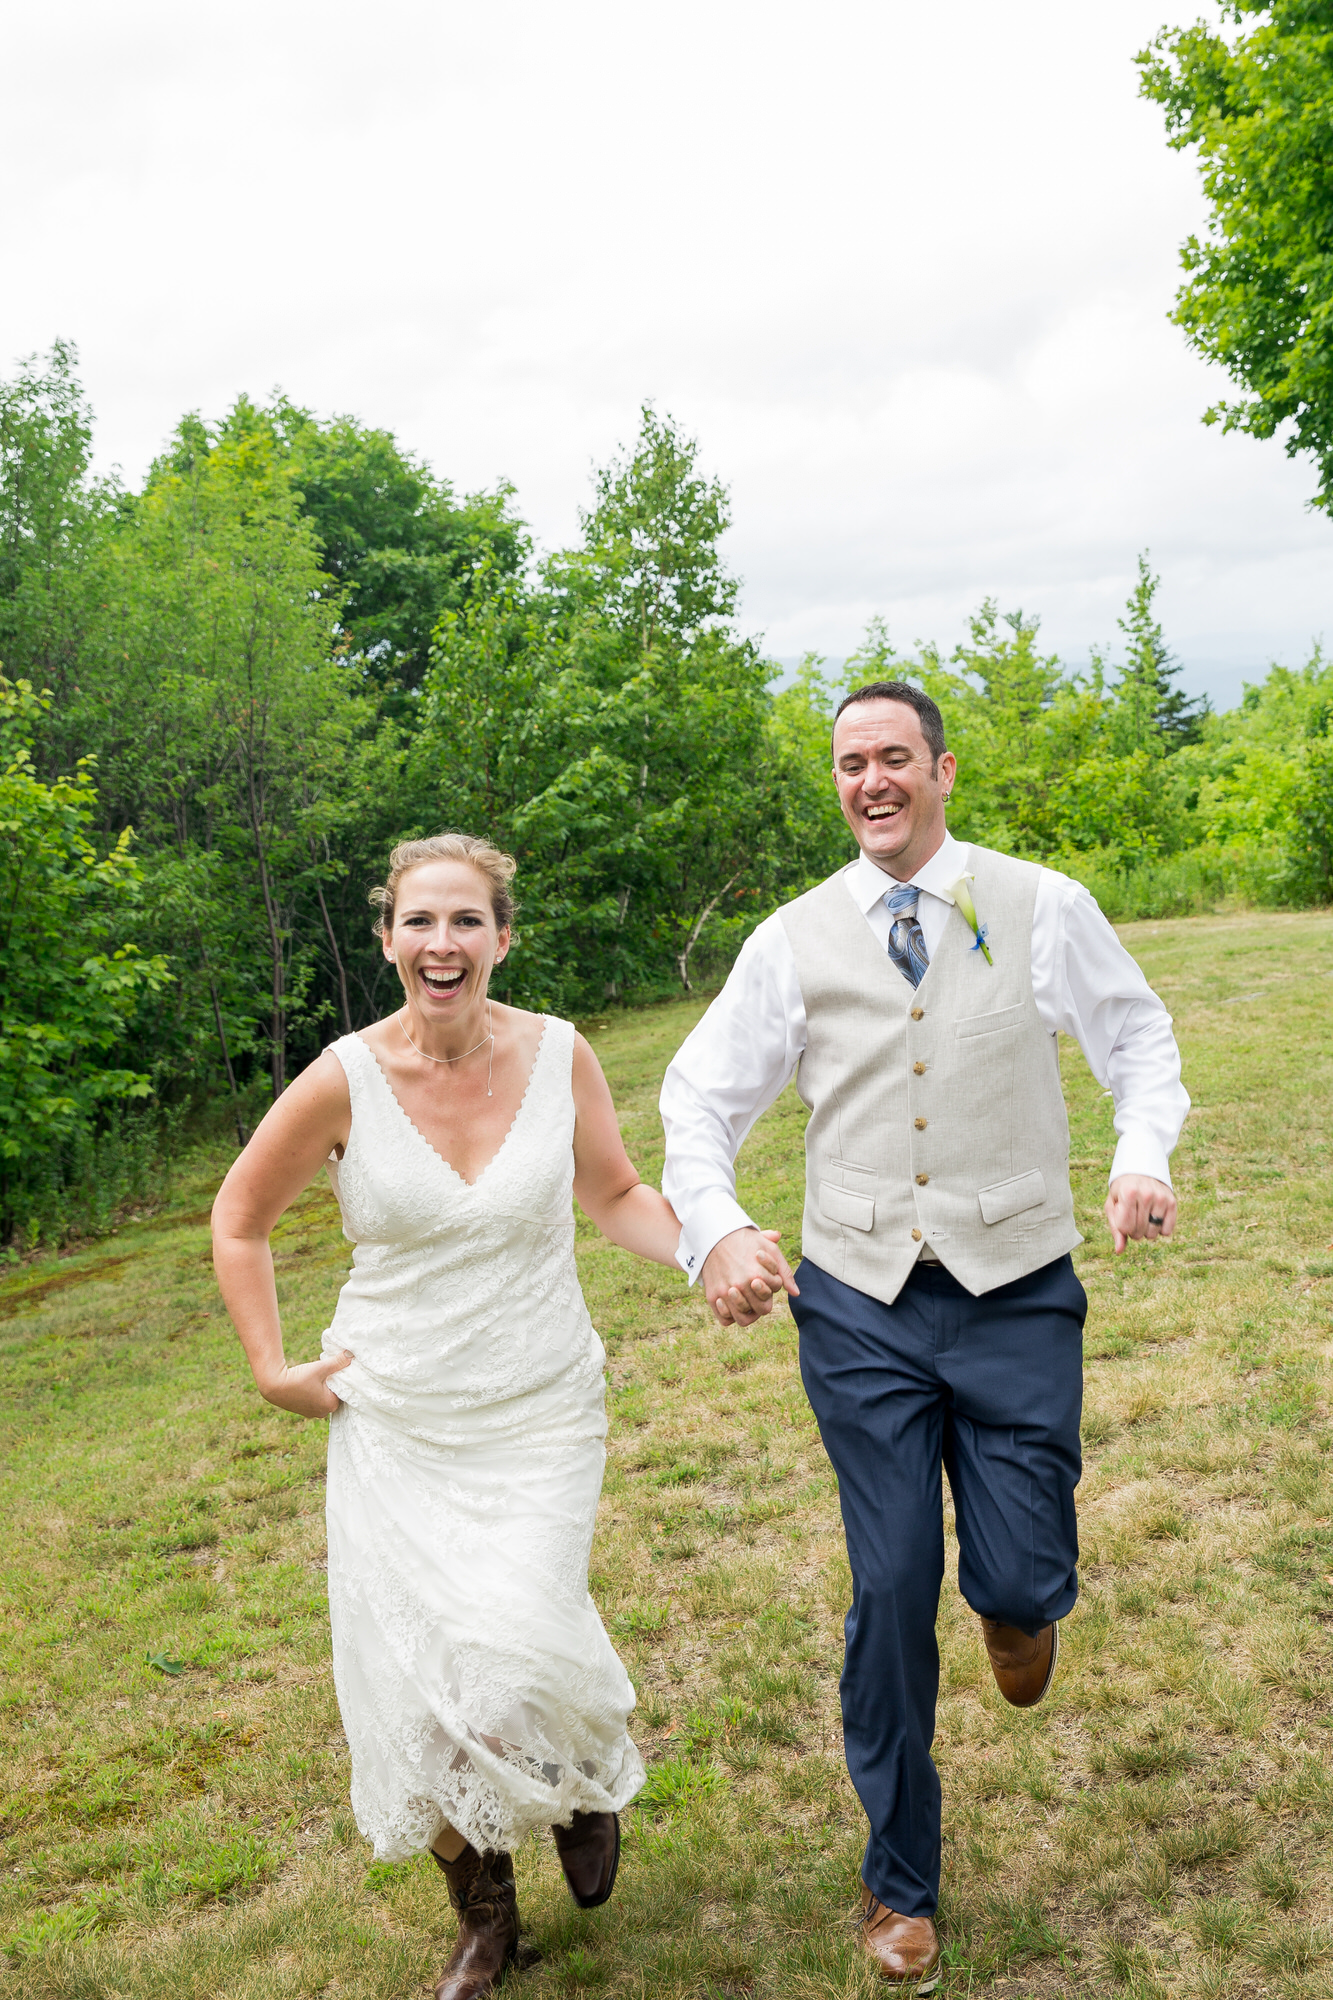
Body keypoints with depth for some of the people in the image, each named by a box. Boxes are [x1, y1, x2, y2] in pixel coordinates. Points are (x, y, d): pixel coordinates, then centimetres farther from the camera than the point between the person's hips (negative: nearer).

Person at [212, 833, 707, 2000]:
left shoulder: (558, 1056, -8)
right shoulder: (345, 1082, -11)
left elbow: (616, 1195, 7)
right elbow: (239, 1221, 5)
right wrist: (272, 1369, 1)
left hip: (540, 1422, 0)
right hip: (393, 1426, 1)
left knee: (509, 1663, -16)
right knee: (419, 1692, 3)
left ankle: (592, 1771, 24)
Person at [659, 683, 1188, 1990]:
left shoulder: (1043, 908, 1)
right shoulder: (795, 941, 2)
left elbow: (1137, 1036, 12)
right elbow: (701, 1096, 7)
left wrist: (1144, 1157, -8)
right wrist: (712, 1228, -11)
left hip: (1017, 1296, 0)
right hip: (858, 1306, 1)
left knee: (1022, 1578, -4)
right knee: (891, 1590, 5)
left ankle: (1017, 1602, 40)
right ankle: (901, 1885, 28)